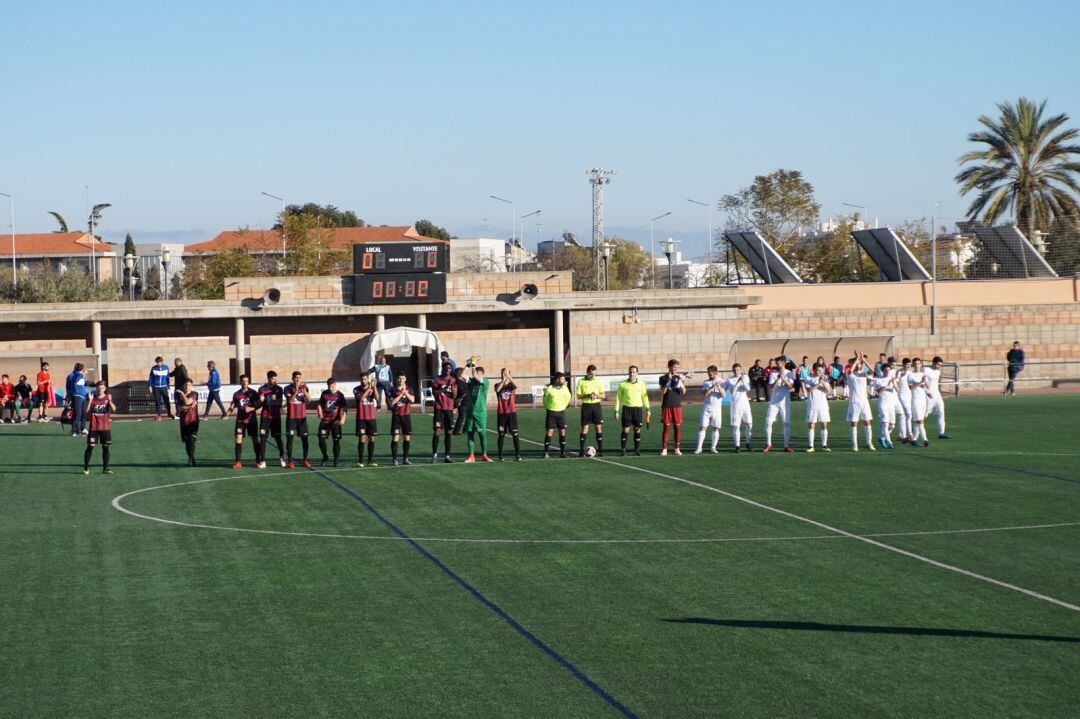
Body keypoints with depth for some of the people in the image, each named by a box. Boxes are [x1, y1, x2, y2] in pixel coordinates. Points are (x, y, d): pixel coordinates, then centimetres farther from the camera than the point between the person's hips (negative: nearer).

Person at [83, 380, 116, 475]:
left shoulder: (107, 398, 1)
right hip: (94, 427, -1)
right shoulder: (93, 398, 1)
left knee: (105, 447, 2)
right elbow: (87, 410, -9)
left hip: (105, 427, 1)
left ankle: (105, 468, 9)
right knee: (90, 447, -3)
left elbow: (113, 409, -15)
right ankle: (86, 467, 8)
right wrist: (90, 400, -20)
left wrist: (109, 401, -31)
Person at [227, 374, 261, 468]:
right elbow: (233, 405, 9)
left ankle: (258, 460, 15)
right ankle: (238, 462, -8)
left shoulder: (253, 393, 0)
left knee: (255, 439, 4)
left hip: (251, 419, -1)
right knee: (238, 438, -8)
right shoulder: (236, 394, 6)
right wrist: (230, 409, -12)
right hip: (240, 419, 1)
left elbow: (258, 404, -3)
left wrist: (251, 409, -19)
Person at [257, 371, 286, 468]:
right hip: (265, 417, -1)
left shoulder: (279, 389, 5)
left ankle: (282, 457, 25)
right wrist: (261, 401, -18)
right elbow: (259, 405, 4)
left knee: (278, 437, 4)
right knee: (263, 438, -5)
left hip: (276, 416, 1)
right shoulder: (262, 389, 3)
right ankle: (262, 461, -3)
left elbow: (280, 403, 1)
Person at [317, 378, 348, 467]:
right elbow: (319, 404, 15)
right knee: (321, 439, -3)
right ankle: (325, 457, 18)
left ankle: (336, 461, 8)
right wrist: (320, 413, -3)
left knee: (336, 441, -3)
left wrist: (343, 418, -20)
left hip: (335, 421, -3)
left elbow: (344, 407, -6)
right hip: (325, 420, 3)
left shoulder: (339, 395, -2)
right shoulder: (324, 393, 6)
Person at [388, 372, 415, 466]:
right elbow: (392, 402, -11)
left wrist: (405, 392, -17)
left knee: (407, 438, 5)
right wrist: (401, 394, -14)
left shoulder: (409, 389, 7)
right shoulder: (393, 390, 0)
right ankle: (395, 459, -5)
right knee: (395, 437, -7)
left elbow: (412, 400, -8)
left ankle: (405, 458, 13)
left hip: (406, 415, 3)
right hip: (396, 416, -3)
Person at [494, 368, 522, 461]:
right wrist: (503, 380, -21)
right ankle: (500, 455, 9)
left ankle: (518, 454, -1)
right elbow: (497, 390, -18)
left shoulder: (511, 385, 5)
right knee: (501, 434, 4)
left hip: (511, 412, 0)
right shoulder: (498, 384, 6)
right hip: (501, 413, 0)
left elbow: (516, 386, -20)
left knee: (515, 434, -4)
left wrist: (508, 376, -24)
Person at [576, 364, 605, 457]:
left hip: (597, 405, 2)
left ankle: (600, 450, 4)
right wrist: (587, 395, -18)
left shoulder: (598, 381, 6)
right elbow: (579, 396, -2)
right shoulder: (581, 381, 0)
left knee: (598, 427, 0)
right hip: (586, 406, -2)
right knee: (584, 428, -2)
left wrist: (596, 396, -15)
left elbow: (603, 395, 6)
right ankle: (581, 451, 2)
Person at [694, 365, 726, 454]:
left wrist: (719, 387, -23)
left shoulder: (722, 382, 0)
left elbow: (724, 395, -9)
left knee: (716, 428, 1)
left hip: (717, 408, 0)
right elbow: (705, 393, -9)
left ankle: (713, 447, 11)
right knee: (703, 427, -4)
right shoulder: (706, 382, 4)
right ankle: (699, 447, -3)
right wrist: (712, 387, -20)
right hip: (706, 407, 0)